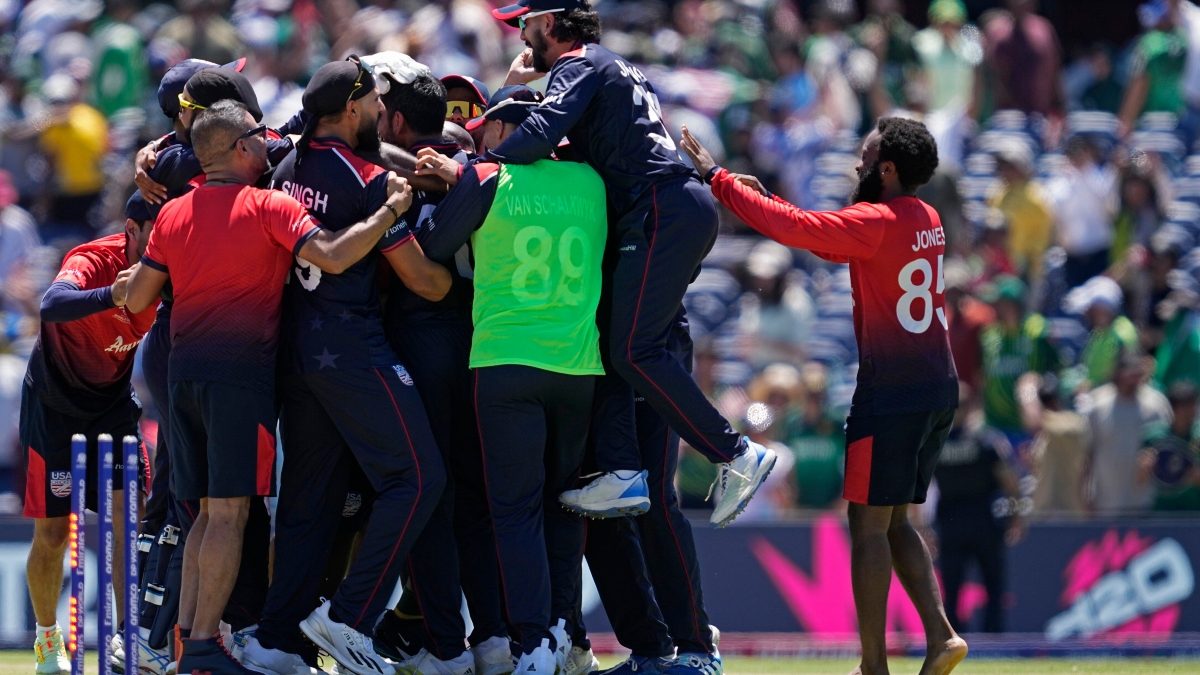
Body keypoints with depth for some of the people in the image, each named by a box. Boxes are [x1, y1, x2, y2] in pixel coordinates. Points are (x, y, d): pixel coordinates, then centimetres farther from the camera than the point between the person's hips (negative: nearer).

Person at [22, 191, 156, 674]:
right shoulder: (91, 263, -30)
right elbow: (52, 305, -51)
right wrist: (111, 295, -69)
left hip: (114, 399, 4)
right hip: (55, 402, -4)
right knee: (53, 532, 1)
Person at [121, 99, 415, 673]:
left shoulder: (173, 215, 11)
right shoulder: (267, 207, -7)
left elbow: (137, 299, 12)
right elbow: (334, 256, -19)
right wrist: (391, 209, -8)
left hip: (184, 369, 6)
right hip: (241, 371, -6)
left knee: (209, 510, 14)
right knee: (229, 511, -5)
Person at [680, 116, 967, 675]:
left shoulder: (876, 223, -13)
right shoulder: (926, 220, 12)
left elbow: (792, 228, -19)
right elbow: (834, 242, 21)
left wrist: (718, 179, -11)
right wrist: (766, 197, 17)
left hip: (893, 393, -8)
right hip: (939, 388, 8)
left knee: (868, 523, -3)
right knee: (895, 522, 16)